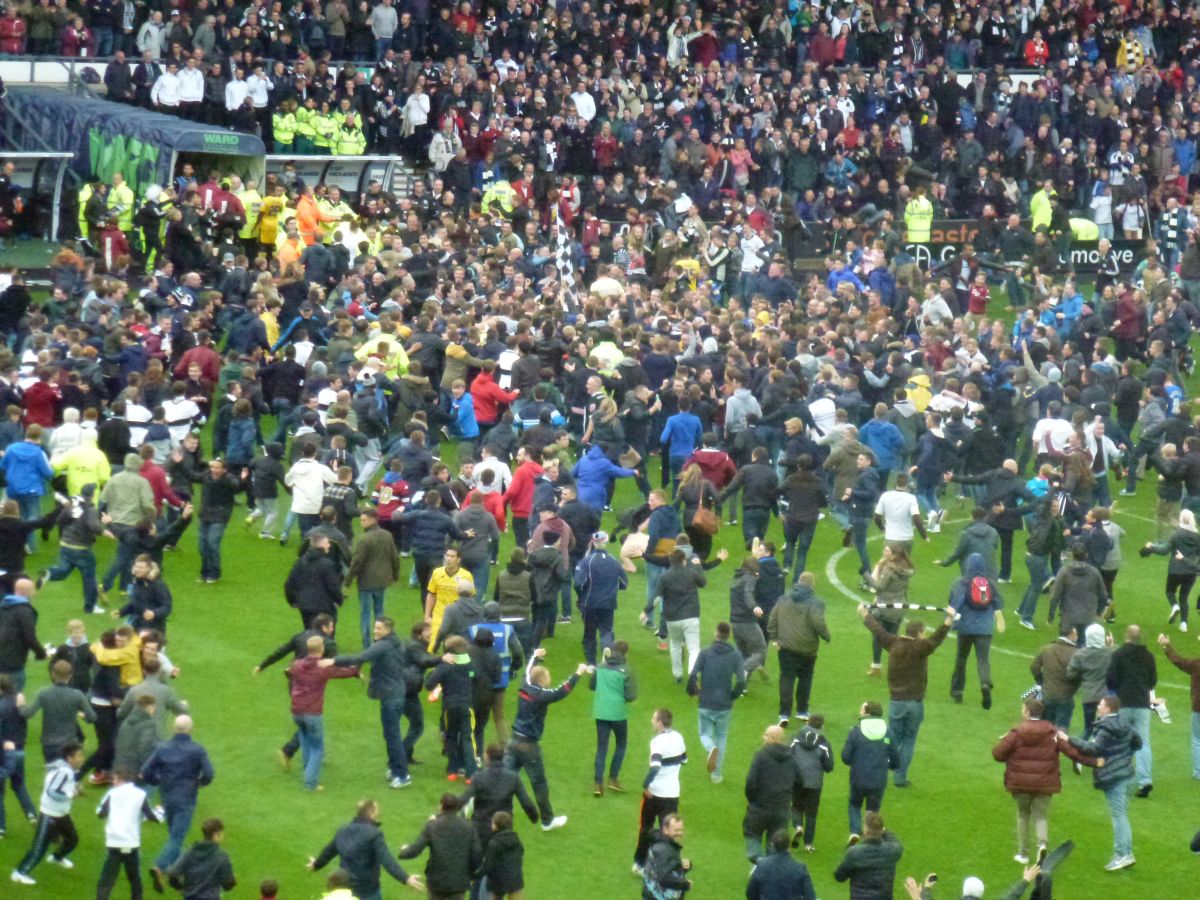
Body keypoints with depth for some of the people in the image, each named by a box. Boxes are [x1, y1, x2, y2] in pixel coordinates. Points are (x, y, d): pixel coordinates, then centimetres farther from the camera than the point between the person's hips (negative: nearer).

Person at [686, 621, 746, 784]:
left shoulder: (705, 653, -7)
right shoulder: (735, 655, -4)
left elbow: (693, 676, -15)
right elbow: (741, 681, -12)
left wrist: (692, 691, 5)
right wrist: (733, 695, 7)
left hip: (706, 704, -1)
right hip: (725, 705, 1)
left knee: (705, 734, 16)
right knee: (722, 736, 19)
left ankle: (711, 749, -20)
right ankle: (716, 773, 17)